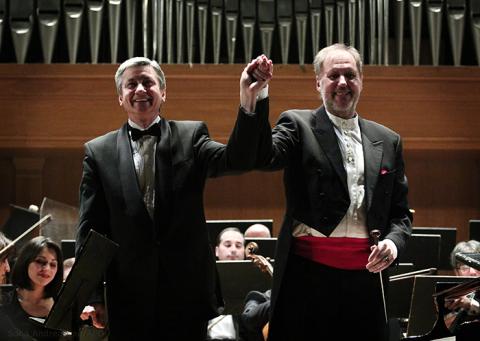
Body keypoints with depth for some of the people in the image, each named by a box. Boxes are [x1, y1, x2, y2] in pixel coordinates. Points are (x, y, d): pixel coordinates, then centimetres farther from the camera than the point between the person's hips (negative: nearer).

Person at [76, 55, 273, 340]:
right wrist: (91, 295, -4)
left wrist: (250, 99, -28)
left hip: (189, 292, 0)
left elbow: (237, 160, -12)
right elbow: (90, 230, 4)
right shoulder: (99, 152, 6)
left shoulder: (190, 136, 6)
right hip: (128, 298, 0)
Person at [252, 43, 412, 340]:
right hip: (307, 272, -3)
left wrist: (394, 241, -4)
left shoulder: (388, 142, 15)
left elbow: (400, 212, 18)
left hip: (365, 276, 3)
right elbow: (264, 158, -16)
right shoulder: (298, 126, 5)